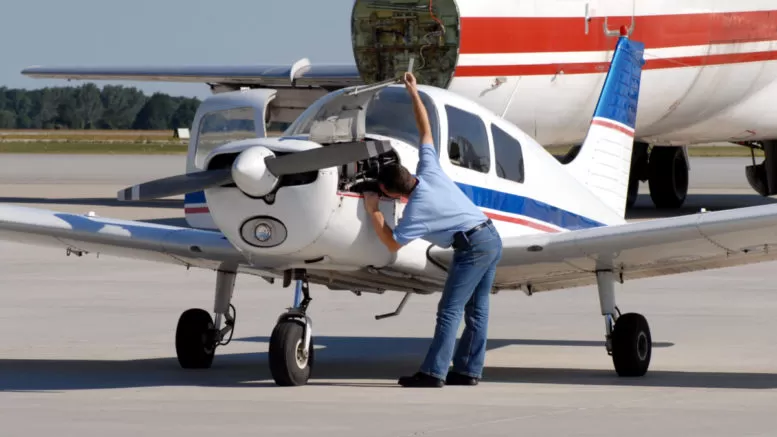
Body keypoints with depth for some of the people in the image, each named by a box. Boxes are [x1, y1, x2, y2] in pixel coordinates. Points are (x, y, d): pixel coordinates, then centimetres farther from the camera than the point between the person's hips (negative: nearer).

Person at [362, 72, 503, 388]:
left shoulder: (416, 211, -15)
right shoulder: (429, 169, 3)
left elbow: (393, 244, -4)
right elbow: (426, 130, 15)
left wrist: (373, 212, 1)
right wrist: (414, 95, 20)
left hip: (472, 244, -9)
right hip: (492, 237, 9)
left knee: (450, 310, -7)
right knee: (476, 309, 9)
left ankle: (433, 373, -8)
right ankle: (468, 370, 12)